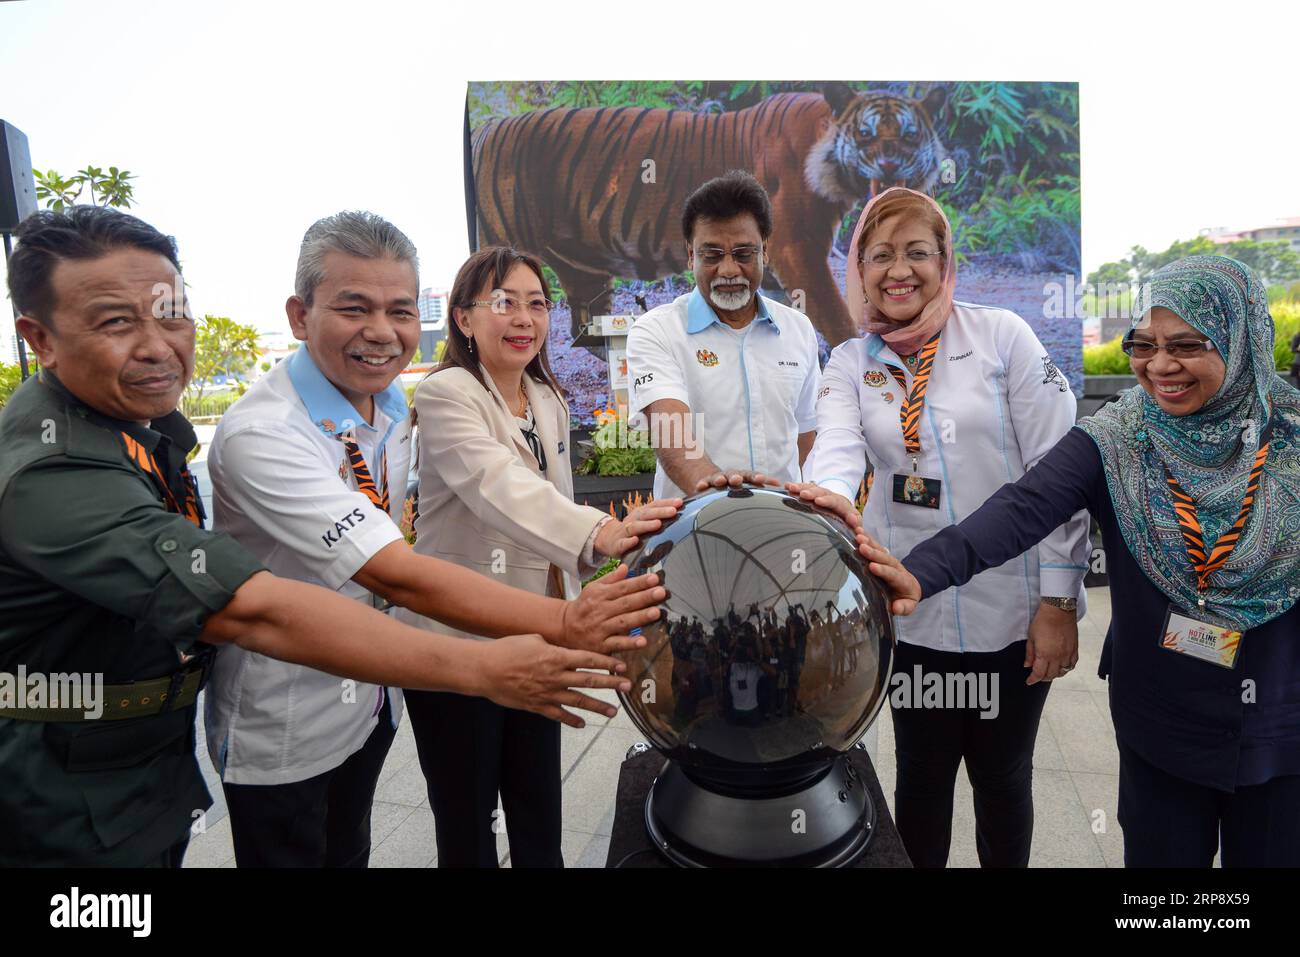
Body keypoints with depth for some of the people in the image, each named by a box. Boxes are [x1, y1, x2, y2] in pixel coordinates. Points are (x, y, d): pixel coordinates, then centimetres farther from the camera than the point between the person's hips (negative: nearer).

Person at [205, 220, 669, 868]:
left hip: (371, 699, 6)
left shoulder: (394, 405, -4)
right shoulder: (260, 435, -29)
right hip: (281, 736, -6)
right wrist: (565, 624, -44)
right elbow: (395, 576, -38)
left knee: (350, 853, 25)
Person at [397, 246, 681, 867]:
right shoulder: (445, 394, -14)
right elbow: (500, 487, -34)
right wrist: (601, 533, -51)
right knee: (467, 822, 11)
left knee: (540, 816, 17)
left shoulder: (549, 402, 8)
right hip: (459, 640, -6)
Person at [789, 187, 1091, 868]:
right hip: (912, 611, 2)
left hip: (1010, 610, -1)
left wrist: (1059, 601, -8)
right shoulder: (850, 364, 3)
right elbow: (837, 449, -17)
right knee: (921, 773, 16)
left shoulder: (1003, 335, -4)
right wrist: (829, 496, -40)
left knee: (1002, 774, 16)